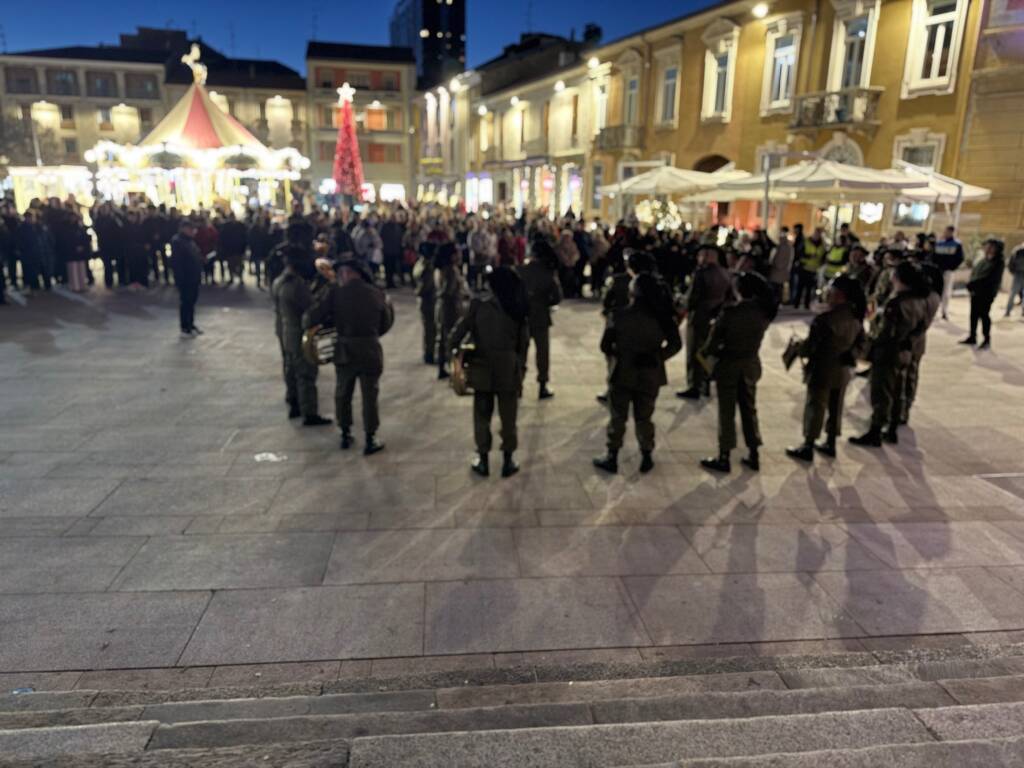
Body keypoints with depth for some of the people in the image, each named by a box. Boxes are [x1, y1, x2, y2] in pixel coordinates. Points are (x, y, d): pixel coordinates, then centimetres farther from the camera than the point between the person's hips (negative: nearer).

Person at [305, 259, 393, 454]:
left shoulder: (334, 293, -9)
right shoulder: (377, 294, -3)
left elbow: (310, 319, -9)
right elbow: (386, 324, 6)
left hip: (344, 351, 0)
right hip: (371, 351, 0)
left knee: (342, 395, 19)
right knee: (369, 397, 10)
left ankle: (345, 436, 30)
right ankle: (370, 441, 16)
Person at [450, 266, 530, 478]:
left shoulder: (480, 302, -6)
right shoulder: (518, 307, 1)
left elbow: (463, 327, -10)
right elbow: (523, 340, 2)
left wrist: (453, 347, 3)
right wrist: (521, 366, 9)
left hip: (483, 366, -1)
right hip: (509, 367, 1)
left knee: (482, 415, 11)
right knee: (508, 416, 12)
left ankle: (483, 460, 18)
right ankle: (508, 461, 20)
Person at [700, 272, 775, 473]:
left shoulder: (730, 312, -21)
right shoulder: (764, 312, -6)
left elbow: (714, 341, -14)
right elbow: (754, 337, 2)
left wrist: (707, 352, 6)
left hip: (729, 365, -5)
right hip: (751, 364, 5)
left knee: (727, 413, 6)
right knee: (749, 409, 17)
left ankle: (724, 458, 13)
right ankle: (754, 455, 24)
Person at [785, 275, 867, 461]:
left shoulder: (825, 319, -25)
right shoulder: (856, 317, -1)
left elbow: (810, 346, -19)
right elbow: (860, 343, 7)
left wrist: (797, 349, -1)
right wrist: (849, 357, 11)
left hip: (822, 371, -7)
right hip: (842, 371, 7)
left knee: (815, 407, 6)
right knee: (835, 407, 18)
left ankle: (808, 447, 17)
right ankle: (830, 444, 32)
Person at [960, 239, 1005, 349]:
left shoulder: (997, 263, -10)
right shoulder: (982, 260, 10)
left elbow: (988, 279, -18)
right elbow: (973, 273, 12)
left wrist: (973, 284, -18)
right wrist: (971, 284, -6)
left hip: (987, 293, -7)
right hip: (976, 292, 7)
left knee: (983, 315, -3)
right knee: (974, 314, 12)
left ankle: (987, 340, 8)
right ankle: (972, 337, 22)